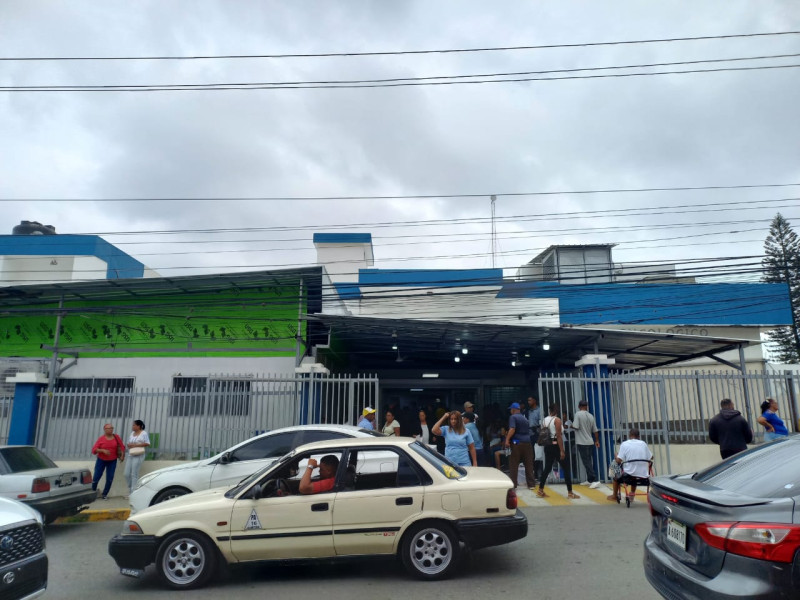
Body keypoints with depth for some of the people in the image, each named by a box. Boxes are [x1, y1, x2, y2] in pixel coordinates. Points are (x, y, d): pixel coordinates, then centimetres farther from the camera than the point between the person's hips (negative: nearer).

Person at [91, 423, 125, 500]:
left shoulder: (116, 437, -5)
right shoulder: (101, 439, -9)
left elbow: (122, 447, 2)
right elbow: (94, 450, -11)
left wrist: (122, 455, -11)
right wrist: (103, 450, -25)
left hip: (112, 461, 1)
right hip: (101, 460, -1)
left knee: (110, 479, 0)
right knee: (96, 477, 0)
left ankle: (105, 494, 18)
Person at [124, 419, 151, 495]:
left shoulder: (144, 433, -5)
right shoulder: (132, 433, 14)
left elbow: (147, 443, -10)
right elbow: (128, 443, 18)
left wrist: (136, 445, -15)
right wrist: (130, 445, -6)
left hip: (138, 456, -7)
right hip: (130, 455, 7)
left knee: (134, 474, -6)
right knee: (127, 474, 4)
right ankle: (131, 489, 20)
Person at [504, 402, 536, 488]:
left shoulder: (513, 417, -3)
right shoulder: (524, 418, 19)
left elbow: (512, 429, -17)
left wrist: (507, 440, -18)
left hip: (517, 443, -6)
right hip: (527, 443, 6)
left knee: (513, 465, 0)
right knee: (529, 464, 8)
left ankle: (512, 484, 0)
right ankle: (531, 484, 10)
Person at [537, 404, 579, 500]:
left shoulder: (544, 420, 8)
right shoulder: (557, 420, -12)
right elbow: (559, 436, -16)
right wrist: (562, 451, -17)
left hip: (547, 446, 7)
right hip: (556, 446, -7)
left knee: (547, 468, 13)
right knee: (566, 469, 3)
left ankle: (540, 490, 12)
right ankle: (570, 493, 4)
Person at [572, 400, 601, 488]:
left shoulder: (578, 414, -11)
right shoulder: (591, 416, 6)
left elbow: (575, 427, -18)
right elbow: (595, 430, 10)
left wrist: (571, 425, 4)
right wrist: (597, 440, 22)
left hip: (582, 442, -6)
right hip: (590, 442, 6)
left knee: (586, 462, -5)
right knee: (589, 462, 14)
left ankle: (595, 480, -12)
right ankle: (589, 480, 19)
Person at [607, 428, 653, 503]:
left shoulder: (625, 444, -6)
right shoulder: (643, 443, 3)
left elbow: (618, 461, -12)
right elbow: (651, 457, 13)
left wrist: (616, 456, 10)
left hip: (629, 476, -3)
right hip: (644, 476, 4)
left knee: (617, 478, 28)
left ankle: (614, 496, 42)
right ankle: (632, 494, 49)